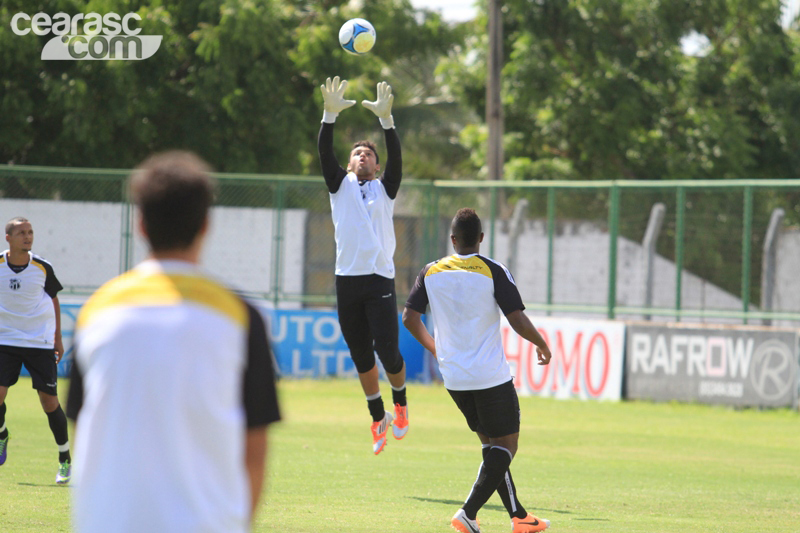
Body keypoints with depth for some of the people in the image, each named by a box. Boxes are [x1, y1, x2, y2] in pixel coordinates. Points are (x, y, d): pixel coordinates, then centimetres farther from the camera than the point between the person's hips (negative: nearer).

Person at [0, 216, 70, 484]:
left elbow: (54, 301, 11)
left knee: (49, 400, -3)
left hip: (40, 342, -1)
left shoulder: (42, 268, -4)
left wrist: (57, 338, 11)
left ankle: (65, 459, 11)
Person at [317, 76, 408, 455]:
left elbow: (396, 158, -5)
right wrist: (330, 115, -14)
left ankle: (400, 403, 16)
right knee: (361, 357, 6)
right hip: (347, 279, 2)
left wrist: (386, 119, -18)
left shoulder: (385, 188, 11)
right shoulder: (340, 186, 14)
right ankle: (378, 418, 21)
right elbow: (325, 154, 0)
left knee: (387, 351, -10)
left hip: (379, 279, -2)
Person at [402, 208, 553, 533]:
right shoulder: (493, 272, -9)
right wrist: (542, 345, 6)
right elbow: (518, 321, -13)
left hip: (454, 378, 5)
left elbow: (409, 317, 2)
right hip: (491, 377, -5)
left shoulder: (431, 272, 3)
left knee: (491, 445, 17)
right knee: (506, 445, 2)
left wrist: (435, 348, 19)